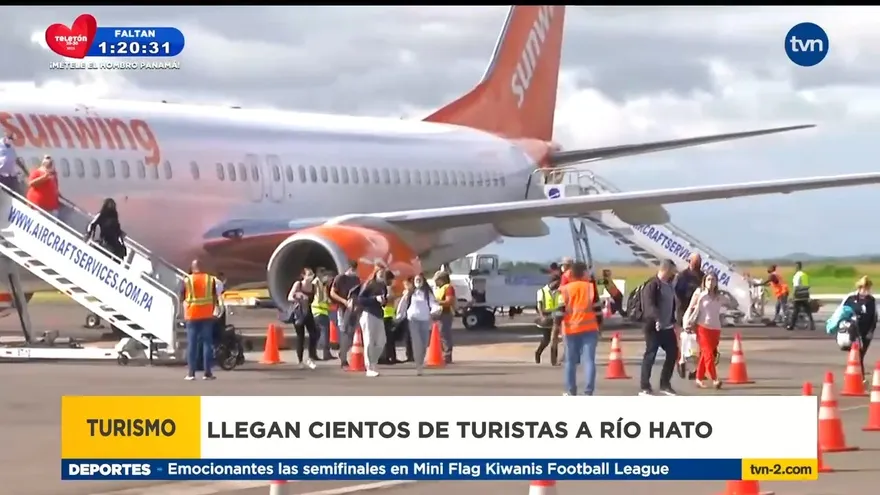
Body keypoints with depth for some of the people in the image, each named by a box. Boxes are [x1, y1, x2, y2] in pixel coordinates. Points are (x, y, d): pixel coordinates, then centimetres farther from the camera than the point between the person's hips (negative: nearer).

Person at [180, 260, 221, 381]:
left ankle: (191, 373, -1)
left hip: (192, 315, -1)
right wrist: (214, 311, 12)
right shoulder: (210, 279, 2)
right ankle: (207, 373, 0)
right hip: (207, 315, 1)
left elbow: (182, 297, 2)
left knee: (192, 343, 3)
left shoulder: (187, 280, -2)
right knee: (207, 343, 4)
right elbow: (215, 298, 1)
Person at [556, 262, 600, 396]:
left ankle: (571, 392, 15)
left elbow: (560, 310, -5)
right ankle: (588, 392, -13)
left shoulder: (565, 289, 1)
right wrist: (599, 327, 11)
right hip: (589, 328, 0)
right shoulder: (591, 287, 4)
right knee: (589, 360, -4)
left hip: (571, 329, 0)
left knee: (570, 361, 11)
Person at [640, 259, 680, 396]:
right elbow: (649, 305, -28)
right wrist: (657, 319, -43)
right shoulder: (652, 285, -14)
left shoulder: (669, 285, 14)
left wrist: (673, 320, 20)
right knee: (650, 355, -6)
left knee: (673, 353, 9)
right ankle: (645, 387, -2)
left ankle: (665, 384, 21)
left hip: (667, 327, 9)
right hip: (653, 327, -9)